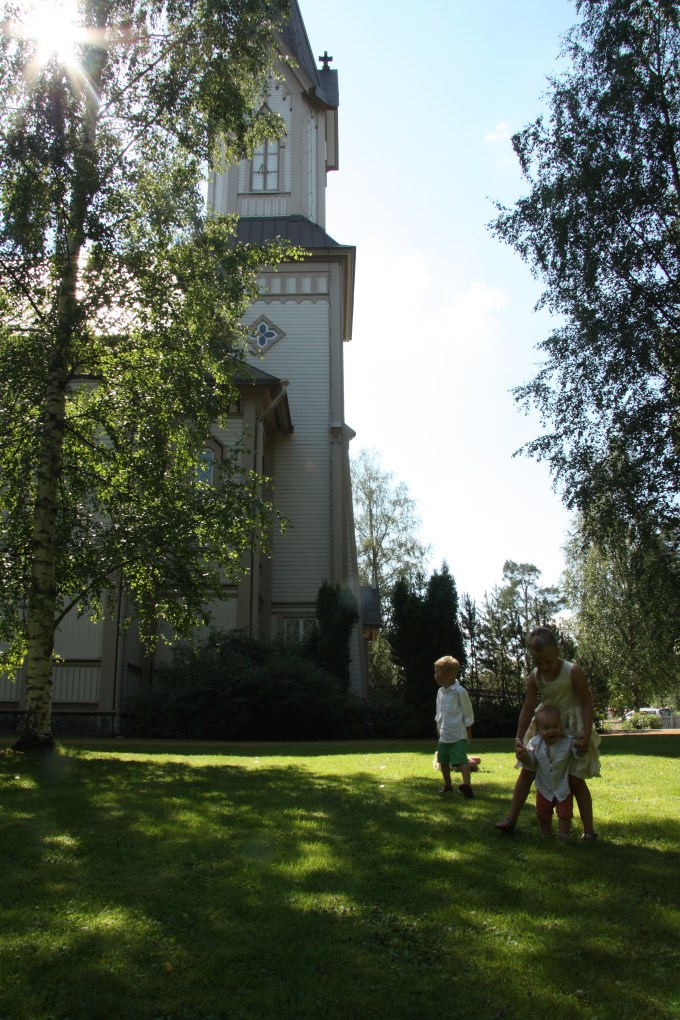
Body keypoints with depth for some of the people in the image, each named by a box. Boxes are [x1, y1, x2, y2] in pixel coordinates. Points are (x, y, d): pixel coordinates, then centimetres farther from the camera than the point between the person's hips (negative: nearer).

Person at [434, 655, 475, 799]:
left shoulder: (460, 691, -15)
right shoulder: (440, 691, 6)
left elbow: (468, 713, -8)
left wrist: (468, 731, -4)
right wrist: (438, 726, 17)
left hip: (458, 735, -8)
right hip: (444, 735, 8)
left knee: (461, 760, -17)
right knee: (443, 761, 16)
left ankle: (467, 784, -27)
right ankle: (447, 785, 31)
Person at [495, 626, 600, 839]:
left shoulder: (573, 672, -18)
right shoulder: (534, 677, -8)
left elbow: (586, 703, -13)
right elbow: (527, 708, -5)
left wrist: (586, 734, -19)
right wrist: (519, 738, -9)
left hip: (571, 728, -4)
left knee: (575, 779, -4)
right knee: (526, 772, 3)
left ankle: (589, 830, 8)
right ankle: (511, 819, 9)